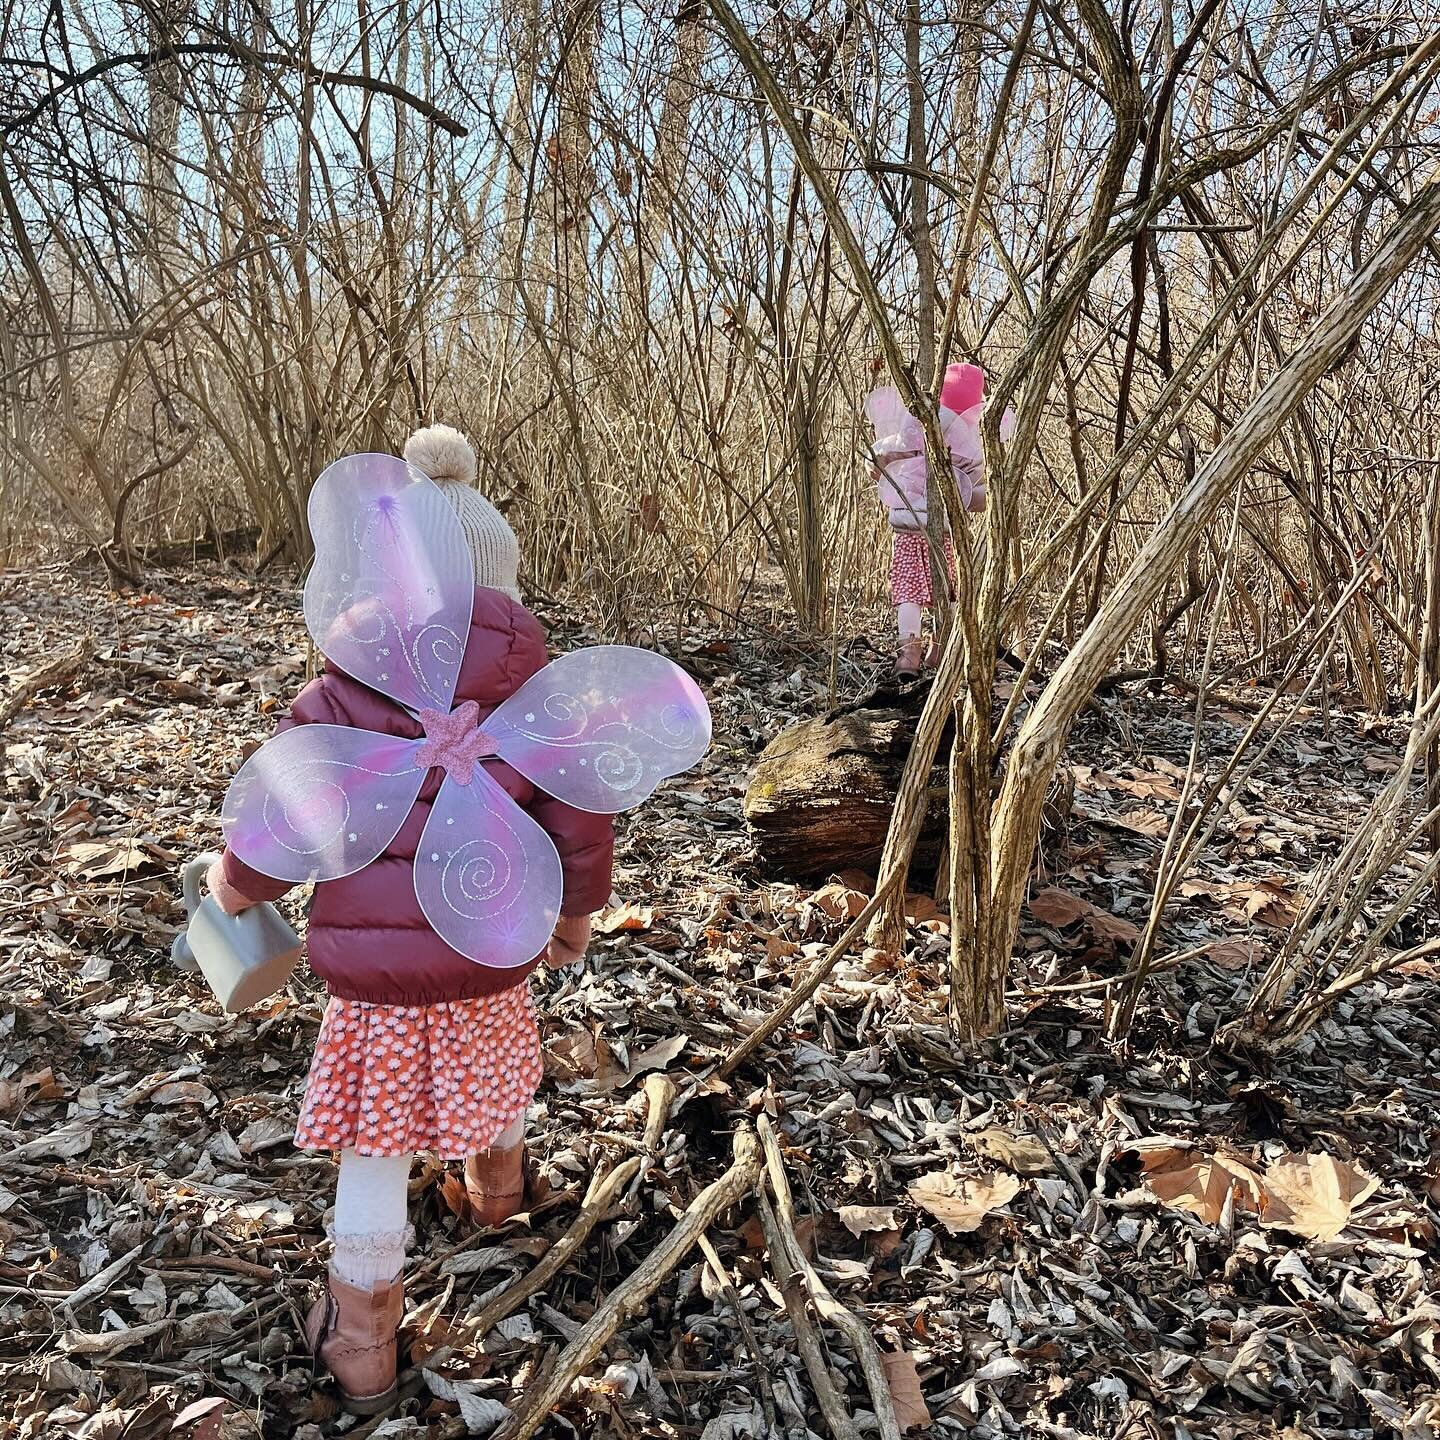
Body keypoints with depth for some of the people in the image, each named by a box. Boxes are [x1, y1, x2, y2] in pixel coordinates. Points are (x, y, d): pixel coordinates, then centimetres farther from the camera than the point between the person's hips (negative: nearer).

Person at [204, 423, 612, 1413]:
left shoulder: (345, 696, -10)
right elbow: (581, 831, -5)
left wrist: (231, 887, 14)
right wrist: (577, 916, 14)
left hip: (373, 964, -2)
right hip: (490, 954, 2)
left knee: (374, 1143, 14)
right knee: (493, 1069, 32)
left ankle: (363, 1344, 29)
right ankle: (499, 1185, 61)